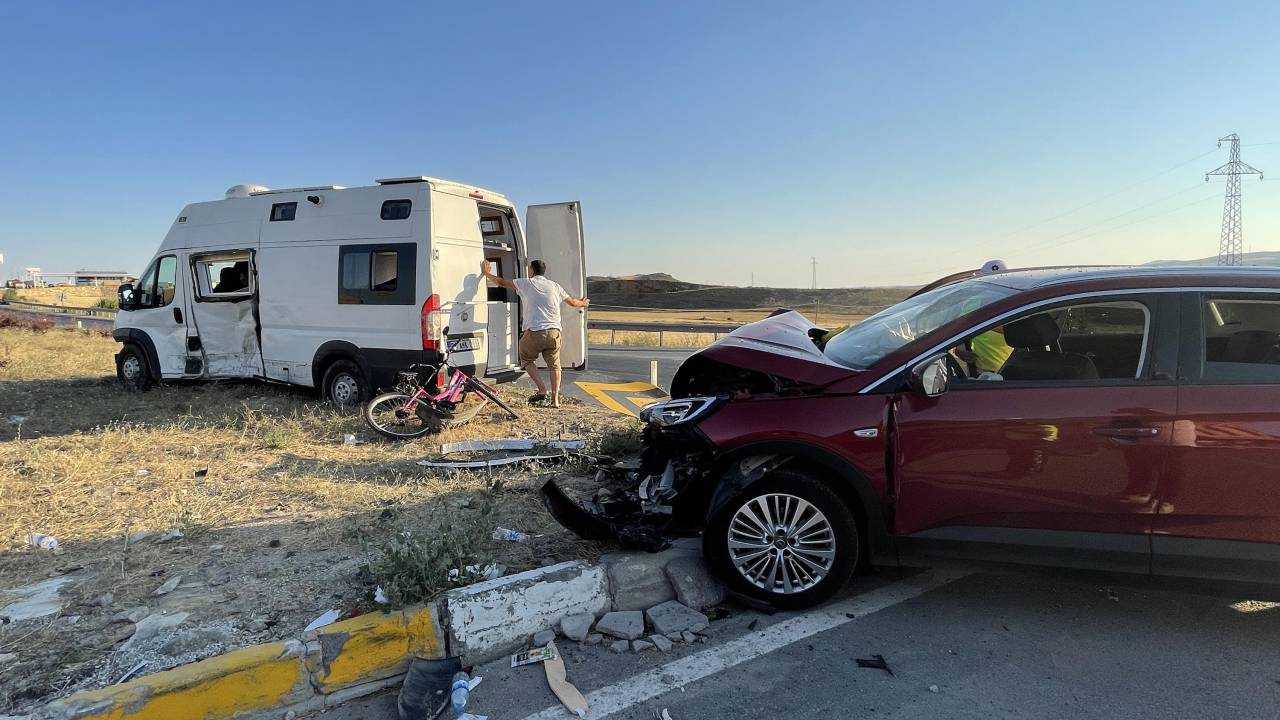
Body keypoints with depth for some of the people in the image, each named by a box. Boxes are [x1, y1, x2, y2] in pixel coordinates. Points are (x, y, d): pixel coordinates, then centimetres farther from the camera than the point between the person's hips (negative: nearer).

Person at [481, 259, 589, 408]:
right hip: (554, 331, 3)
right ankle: (555, 399, 9)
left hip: (534, 332, -3)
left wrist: (486, 273, 30)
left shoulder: (526, 283, 5)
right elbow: (572, 302, 27)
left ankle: (542, 390, 5)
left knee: (527, 360, 20)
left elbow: (502, 282, 13)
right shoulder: (554, 286, 15)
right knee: (554, 366, 15)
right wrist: (583, 303, 49)